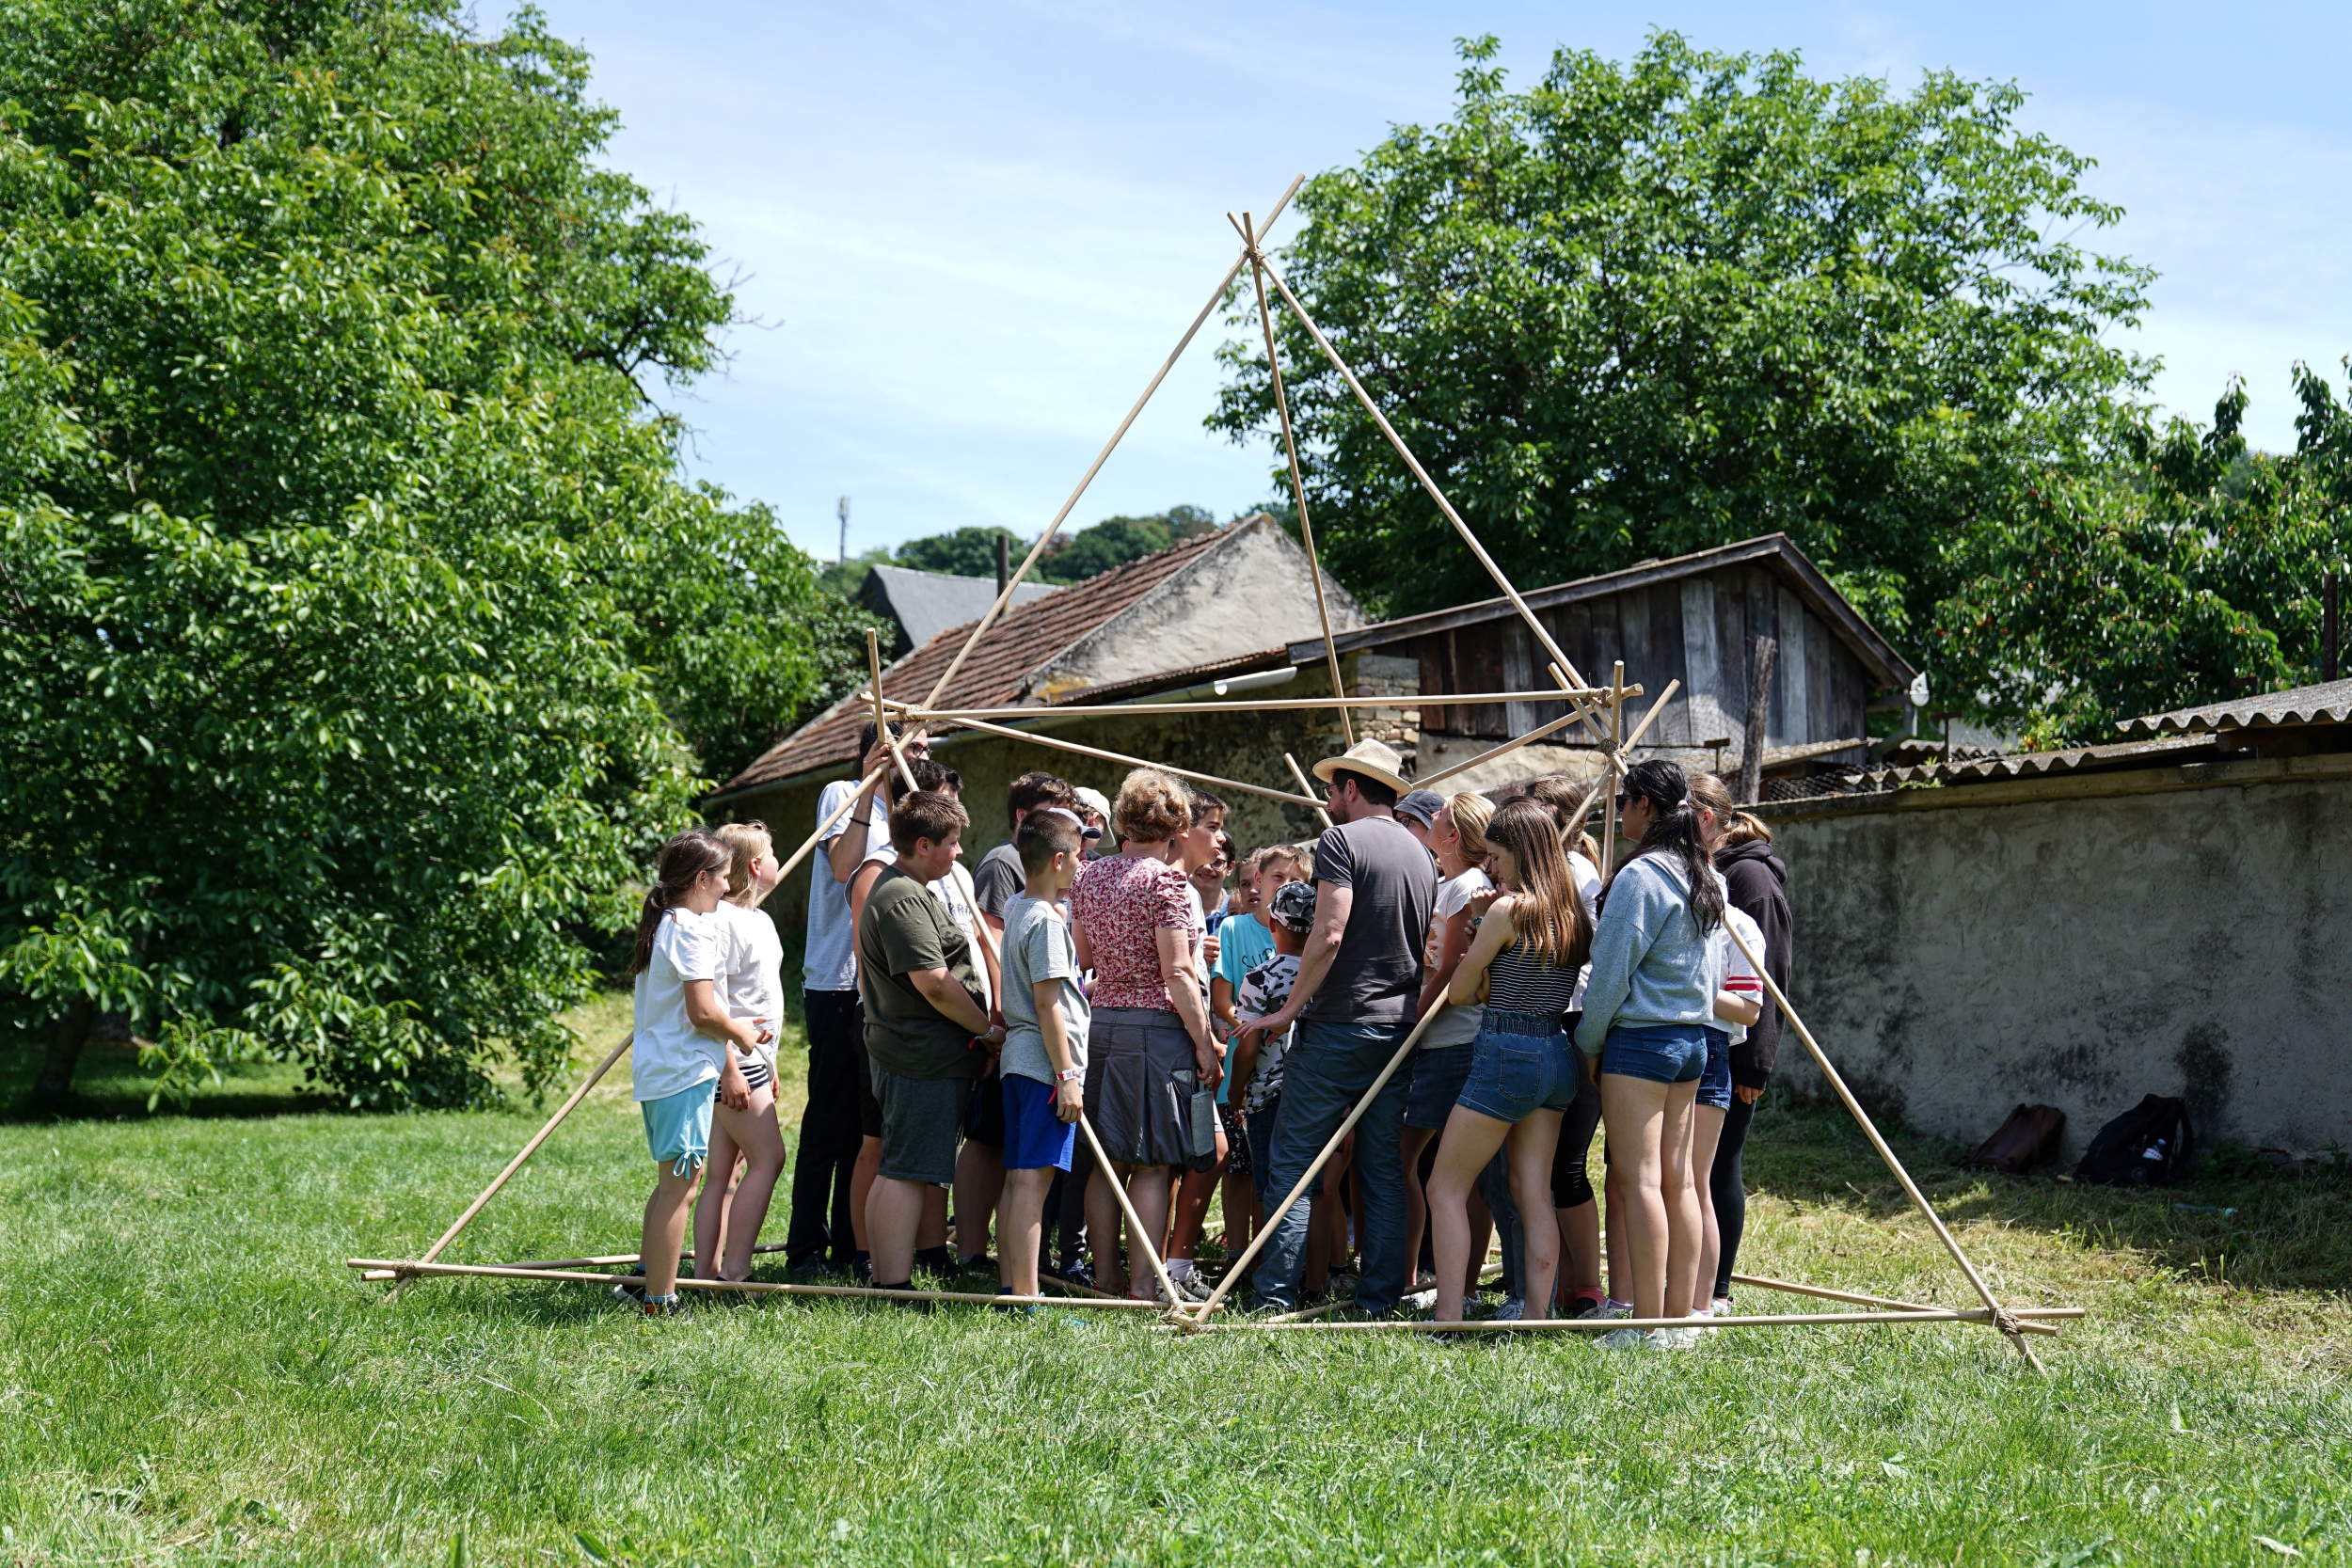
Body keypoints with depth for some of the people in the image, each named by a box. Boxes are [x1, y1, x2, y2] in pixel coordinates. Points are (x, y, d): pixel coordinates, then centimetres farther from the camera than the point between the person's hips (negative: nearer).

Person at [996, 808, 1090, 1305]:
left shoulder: (1015, 908, 15)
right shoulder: (1047, 921, -13)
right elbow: (1048, 1004, -17)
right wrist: (1066, 1076, -16)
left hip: (1018, 1059, 10)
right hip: (1046, 1063, -10)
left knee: (1017, 1178, 10)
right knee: (1034, 1179, -10)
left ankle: (1009, 1286, 14)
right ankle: (1026, 1301, -11)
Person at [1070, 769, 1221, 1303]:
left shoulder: (1090, 876, 9)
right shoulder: (1165, 879, -11)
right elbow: (1177, 973, -15)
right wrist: (1204, 1043, -10)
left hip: (1100, 1020, 7)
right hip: (1156, 1024, -7)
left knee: (1109, 1158, 12)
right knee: (1152, 1163, -2)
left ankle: (1106, 1272, 17)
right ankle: (1144, 1282, -1)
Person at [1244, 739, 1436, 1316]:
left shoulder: (1342, 840, -9)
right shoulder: (1421, 855, 14)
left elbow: (1329, 934, -18)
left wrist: (1290, 1008, -13)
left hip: (1337, 1026, -7)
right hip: (1398, 1030, 7)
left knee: (1293, 1161, 0)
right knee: (1385, 1170, 9)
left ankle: (1276, 1294, -2)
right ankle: (1379, 1300, 10)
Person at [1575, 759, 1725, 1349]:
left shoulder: (1640, 875, -14)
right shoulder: (1705, 878, 13)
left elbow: (1611, 972, -12)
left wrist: (1587, 1041, -2)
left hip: (1639, 1038, -8)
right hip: (1693, 1037, 8)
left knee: (1640, 1180, -6)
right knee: (1678, 1180, 8)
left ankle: (1647, 1324, -6)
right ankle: (1679, 1319, 10)